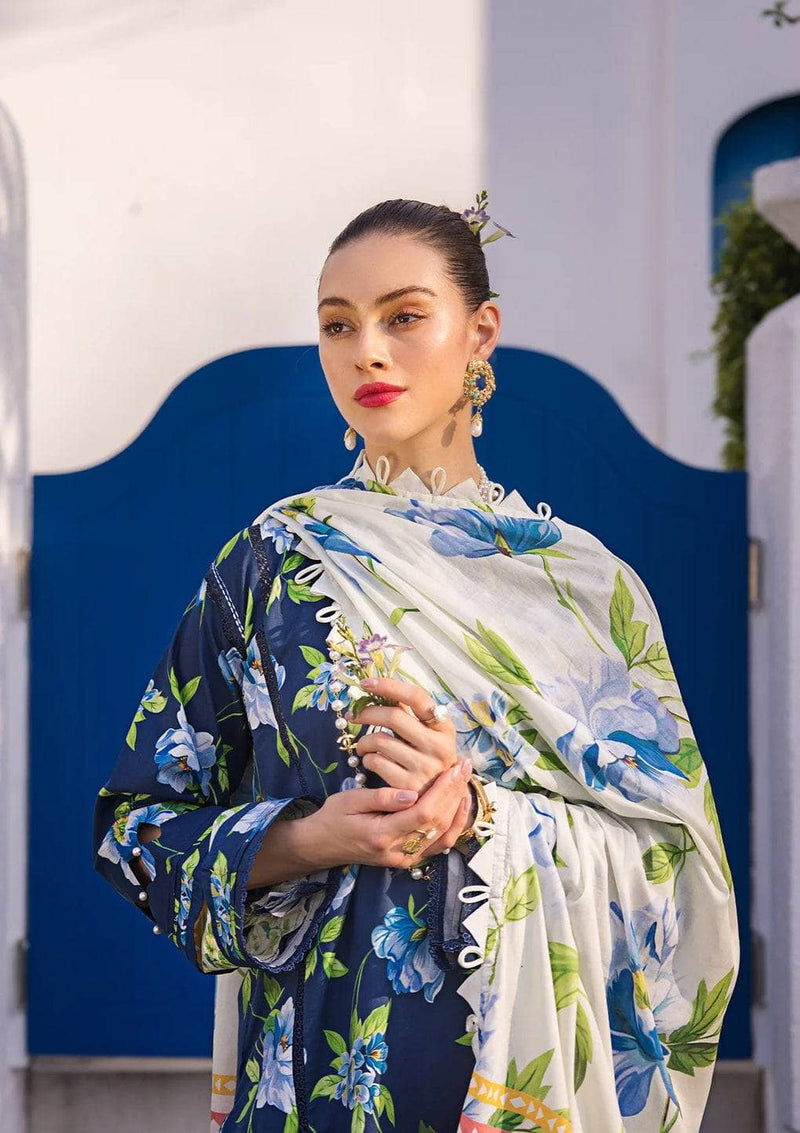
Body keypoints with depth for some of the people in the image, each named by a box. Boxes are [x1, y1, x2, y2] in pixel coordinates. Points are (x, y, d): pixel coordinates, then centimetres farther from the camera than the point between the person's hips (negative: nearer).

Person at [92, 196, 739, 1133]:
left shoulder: (582, 579, 0)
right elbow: (139, 820, -1)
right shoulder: (275, 557, -2)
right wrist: (313, 840, -18)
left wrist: (478, 815, -19)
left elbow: (675, 846, -4)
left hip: (539, 1057, 1)